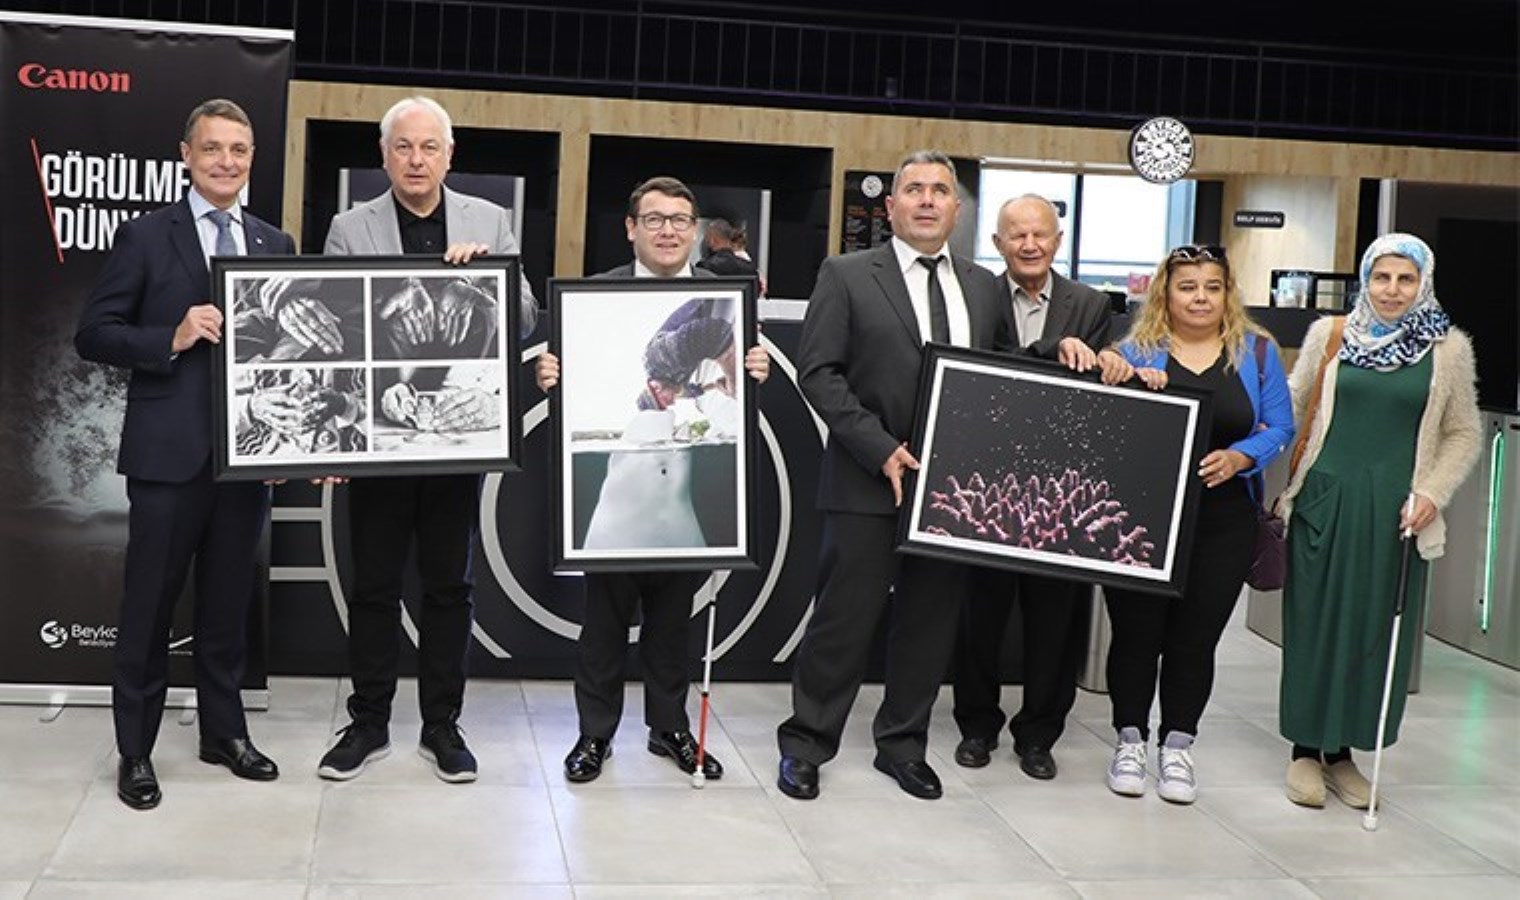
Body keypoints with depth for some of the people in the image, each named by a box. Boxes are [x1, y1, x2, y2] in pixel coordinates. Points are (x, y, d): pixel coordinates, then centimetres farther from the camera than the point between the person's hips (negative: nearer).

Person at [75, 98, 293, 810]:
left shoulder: (275, 245, 10)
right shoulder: (146, 237, -1)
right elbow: (93, 334, -4)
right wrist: (171, 340, -19)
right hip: (169, 453, -3)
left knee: (228, 603, 14)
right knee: (149, 605, 5)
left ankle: (224, 732, 28)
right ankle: (135, 750, 16)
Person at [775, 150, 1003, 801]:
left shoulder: (982, 287, 13)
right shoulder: (847, 276, -1)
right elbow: (818, 372, -6)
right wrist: (882, 449, -14)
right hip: (868, 480, -4)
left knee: (931, 620, 10)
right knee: (845, 616, 0)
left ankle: (903, 746, 25)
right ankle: (805, 745, 15)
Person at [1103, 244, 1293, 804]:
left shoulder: (1256, 351, 5)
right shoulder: (1136, 351, 2)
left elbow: (1279, 428, 5)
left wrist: (1239, 458, -14)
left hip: (1222, 521, 1)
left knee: (1196, 639, 5)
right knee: (1136, 632, 4)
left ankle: (1177, 747, 19)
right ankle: (1131, 741, 19)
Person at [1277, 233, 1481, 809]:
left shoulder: (1448, 348, 3)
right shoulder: (1328, 335, 4)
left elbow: (1464, 434, 9)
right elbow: (1289, 407, 10)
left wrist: (1433, 493, -3)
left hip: (1396, 513, 1)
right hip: (1324, 501, 0)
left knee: (1376, 630, 6)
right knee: (1314, 624, 4)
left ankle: (1341, 752, 20)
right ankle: (1305, 750, 16)